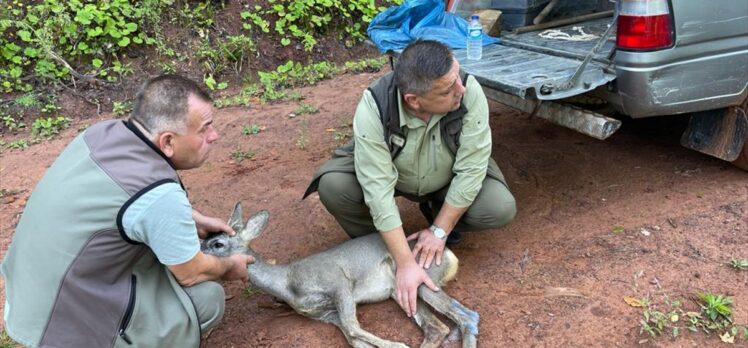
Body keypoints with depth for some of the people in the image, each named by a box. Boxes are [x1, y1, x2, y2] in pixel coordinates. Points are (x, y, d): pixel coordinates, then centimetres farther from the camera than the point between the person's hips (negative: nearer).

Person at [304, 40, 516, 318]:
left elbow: (471, 169, -26)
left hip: (447, 178, 1)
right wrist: (406, 264, -35)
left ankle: (441, 217, 9)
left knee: (501, 209, -22)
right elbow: (378, 190, -35)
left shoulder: (470, 92, -33)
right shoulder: (374, 108, -36)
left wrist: (439, 231, -21)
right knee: (332, 187, -29)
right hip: (385, 170, -1)